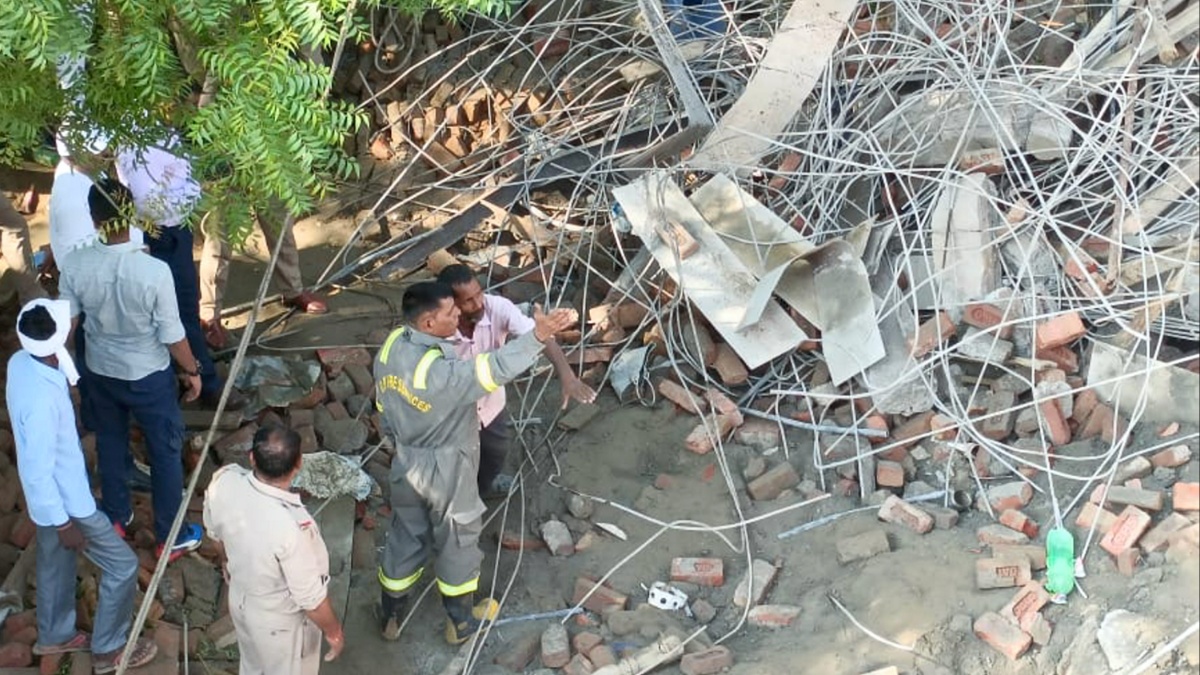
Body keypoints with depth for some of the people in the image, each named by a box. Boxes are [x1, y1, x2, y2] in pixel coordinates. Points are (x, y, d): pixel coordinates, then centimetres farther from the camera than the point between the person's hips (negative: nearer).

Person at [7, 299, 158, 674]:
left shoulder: (21, 362, -11)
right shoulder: (41, 401, -38)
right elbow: (38, 471, -29)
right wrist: (63, 523, -19)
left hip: (54, 495, 9)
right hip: (64, 501, -9)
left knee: (56, 562, 28)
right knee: (122, 565, 8)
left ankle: (55, 636, 49)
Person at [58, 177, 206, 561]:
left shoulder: (74, 265, -21)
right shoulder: (154, 271, -30)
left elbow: (67, 322, -5)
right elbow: (172, 335, -20)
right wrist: (192, 372, -1)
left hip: (100, 372, 3)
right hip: (149, 376, -3)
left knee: (110, 444, 27)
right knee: (165, 453, 17)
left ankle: (116, 517, 47)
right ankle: (171, 537, 30)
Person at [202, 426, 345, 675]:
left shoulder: (223, 482, -26)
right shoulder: (292, 528, -43)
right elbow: (312, 599, -28)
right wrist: (333, 631, -8)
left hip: (240, 598, 5)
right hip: (281, 621, -5)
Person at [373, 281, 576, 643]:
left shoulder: (390, 348, -10)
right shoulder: (442, 372, -35)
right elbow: (494, 368, -45)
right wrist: (537, 336, -53)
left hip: (406, 464, 7)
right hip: (446, 471, -7)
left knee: (405, 537, 24)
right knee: (457, 542, 16)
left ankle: (390, 616, 40)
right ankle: (462, 622, 35)